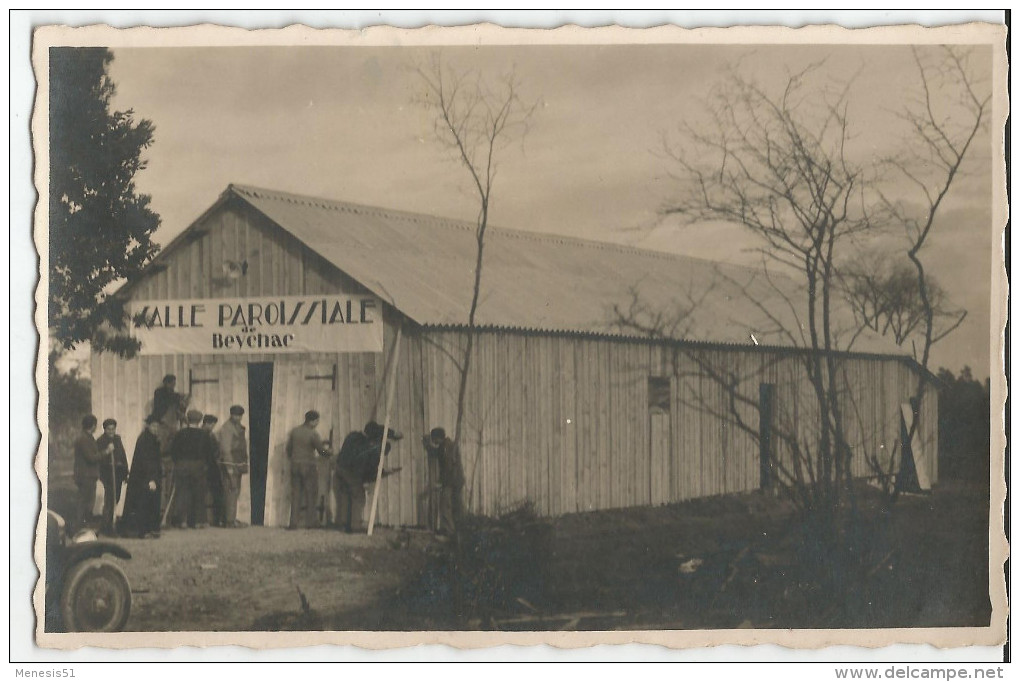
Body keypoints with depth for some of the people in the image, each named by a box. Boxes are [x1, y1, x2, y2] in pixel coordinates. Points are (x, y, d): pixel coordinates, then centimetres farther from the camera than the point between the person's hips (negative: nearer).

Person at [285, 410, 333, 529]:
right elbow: (321, 451, -7)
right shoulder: (313, 434, -13)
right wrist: (328, 451, 14)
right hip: (309, 466, -5)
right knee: (310, 494, 6)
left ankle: (294, 522, 5)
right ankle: (310, 521, 7)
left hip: (295, 465, 5)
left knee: (295, 494, 8)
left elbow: (288, 449, 10)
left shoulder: (294, 431, 3)